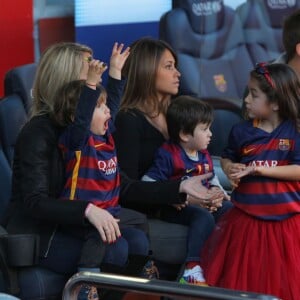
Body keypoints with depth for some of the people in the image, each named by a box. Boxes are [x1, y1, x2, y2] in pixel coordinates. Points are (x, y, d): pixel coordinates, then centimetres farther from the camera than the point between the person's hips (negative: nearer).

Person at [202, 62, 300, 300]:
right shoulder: (242, 131, 3)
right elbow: (227, 158, 20)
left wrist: (262, 169, -19)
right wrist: (230, 169, -4)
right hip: (246, 218, 3)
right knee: (242, 277, 7)